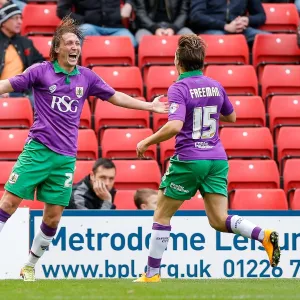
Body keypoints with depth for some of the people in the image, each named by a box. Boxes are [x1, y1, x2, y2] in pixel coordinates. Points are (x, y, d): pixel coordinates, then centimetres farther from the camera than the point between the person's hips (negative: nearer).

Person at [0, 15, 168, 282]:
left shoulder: (86, 77, 9)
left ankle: (30, 267, 17)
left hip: (66, 157, 3)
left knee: (53, 217, 3)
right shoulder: (41, 71, -2)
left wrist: (149, 106, 19)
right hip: (38, 149, -3)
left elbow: (115, 97, 21)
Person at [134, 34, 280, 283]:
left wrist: (147, 142, -13)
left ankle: (152, 274, 12)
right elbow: (231, 116, 24)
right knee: (220, 221, 4)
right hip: (217, 159, 5)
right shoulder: (215, 86, 8)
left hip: (188, 161, -5)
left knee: (162, 215, 10)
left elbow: (175, 126, -25)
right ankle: (264, 235, -21)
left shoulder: (179, 89, -11)